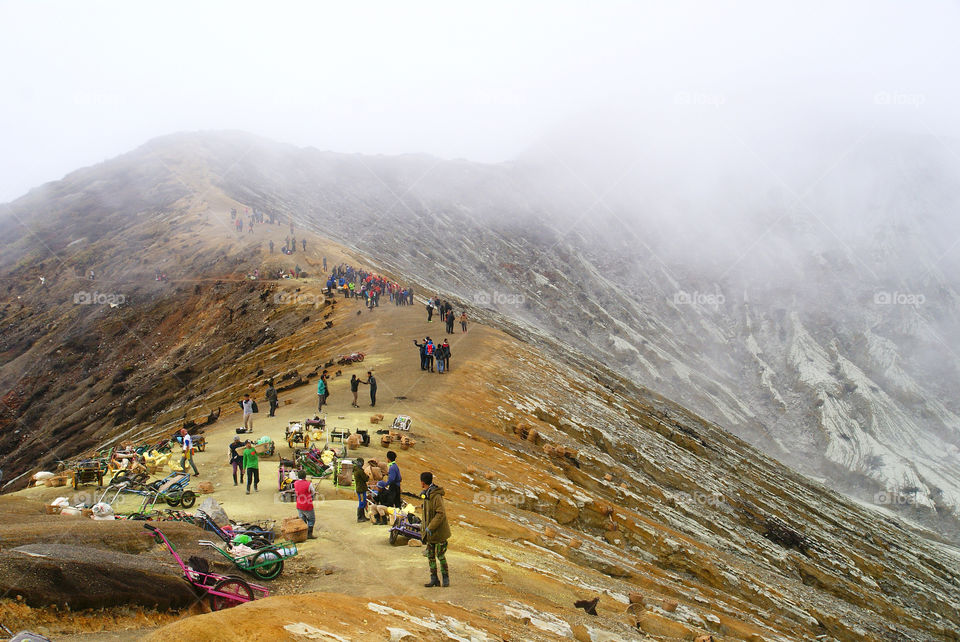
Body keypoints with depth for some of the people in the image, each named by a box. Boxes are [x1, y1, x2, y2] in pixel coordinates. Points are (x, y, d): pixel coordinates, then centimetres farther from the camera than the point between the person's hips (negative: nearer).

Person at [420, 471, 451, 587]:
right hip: (430, 531, 8)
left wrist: (430, 527, -23)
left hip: (439, 531, -8)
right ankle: (434, 579, 13)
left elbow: (441, 514, -24)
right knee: (430, 555, 8)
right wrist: (425, 528, 16)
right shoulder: (426, 495, 9)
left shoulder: (436, 496, -20)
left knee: (440, 555, -1)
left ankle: (446, 579, 12)